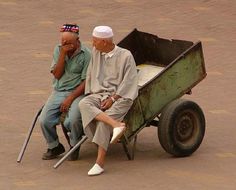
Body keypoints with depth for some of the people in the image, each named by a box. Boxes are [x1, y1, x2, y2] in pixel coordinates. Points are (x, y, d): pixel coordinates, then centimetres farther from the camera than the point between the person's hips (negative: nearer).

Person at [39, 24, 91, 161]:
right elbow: (57, 74, -1)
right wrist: (63, 54, -12)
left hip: (77, 92, -4)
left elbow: (86, 81, -10)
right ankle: (54, 147, 11)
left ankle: (75, 146, 1)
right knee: (44, 120, -16)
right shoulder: (58, 50, 7)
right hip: (59, 91, 5)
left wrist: (70, 98, -17)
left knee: (72, 121, -31)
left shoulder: (86, 54, -8)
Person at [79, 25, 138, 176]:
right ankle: (117, 125, -43)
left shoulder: (125, 55, -4)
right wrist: (90, 94, 5)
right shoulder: (96, 52, 11)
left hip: (119, 96, -5)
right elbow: (90, 76, 18)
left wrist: (112, 98, -14)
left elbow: (128, 82, -6)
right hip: (99, 94, 5)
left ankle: (100, 162, -30)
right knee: (84, 104, -30)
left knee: (104, 122, -31)